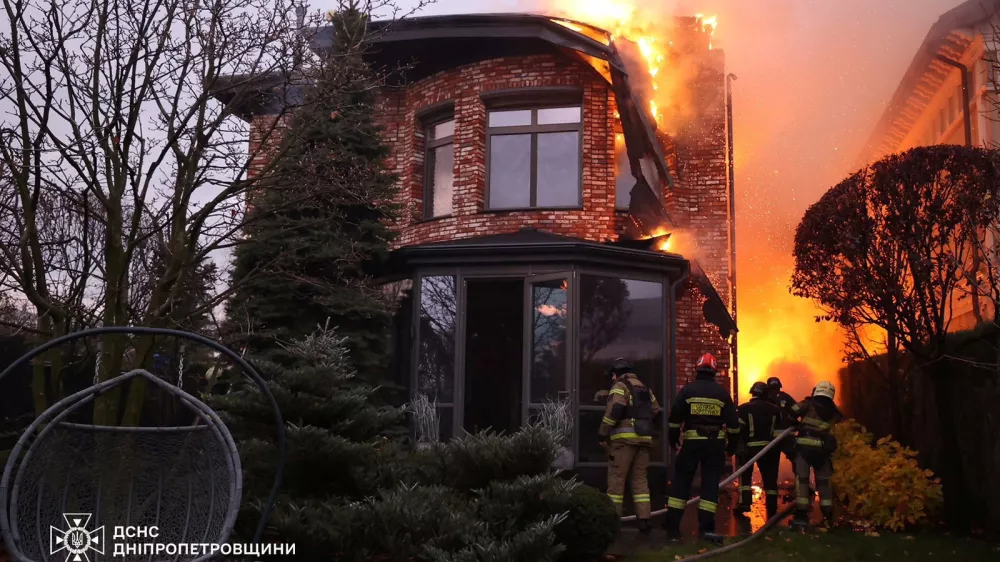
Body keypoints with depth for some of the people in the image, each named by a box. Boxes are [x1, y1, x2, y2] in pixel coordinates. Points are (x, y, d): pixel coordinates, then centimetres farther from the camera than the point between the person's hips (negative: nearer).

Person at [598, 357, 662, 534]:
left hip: (625, 438, -6)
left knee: (616, 479, -2)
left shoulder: (620, 386, -1)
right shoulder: (644, 388, 22)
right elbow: (657, 413, 22)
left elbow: (614, 411, -15)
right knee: (640, 479, 10)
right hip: (643, 439, 7)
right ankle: (644, 519, 3)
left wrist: (602, 434, -11)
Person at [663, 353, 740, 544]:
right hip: (715, 443, 1)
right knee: (710, 483, 6)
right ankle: (706, 527, 2)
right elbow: (733, 422, 4)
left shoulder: (687, 390, -1)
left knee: (681, 481, 7)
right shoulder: (722, 393, 3)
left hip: (692, 442, -1)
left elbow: (674, 417, -1)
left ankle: (672, 525, 6)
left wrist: (673, 440, 10)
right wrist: (732, 446, 13)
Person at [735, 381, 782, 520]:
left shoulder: (743, 409, -4)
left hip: (750, 447, -2)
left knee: (745, 474, 13)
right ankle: (772, 509, 11)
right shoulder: (775, 409, 7)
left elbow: (737, 430, -10)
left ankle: (744, 502, 0)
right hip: (770, 447, 2)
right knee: (770, 478, 10)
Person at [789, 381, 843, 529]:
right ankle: (828, 515, 16)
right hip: (822, 448, 3)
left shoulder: (809, 405, -1)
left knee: (802, 479, -2)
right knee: (823, 481, 16)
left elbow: (790, 413, -9)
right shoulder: (833, 411, 11)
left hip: (805, 446, -3)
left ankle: (802, 515, -7)